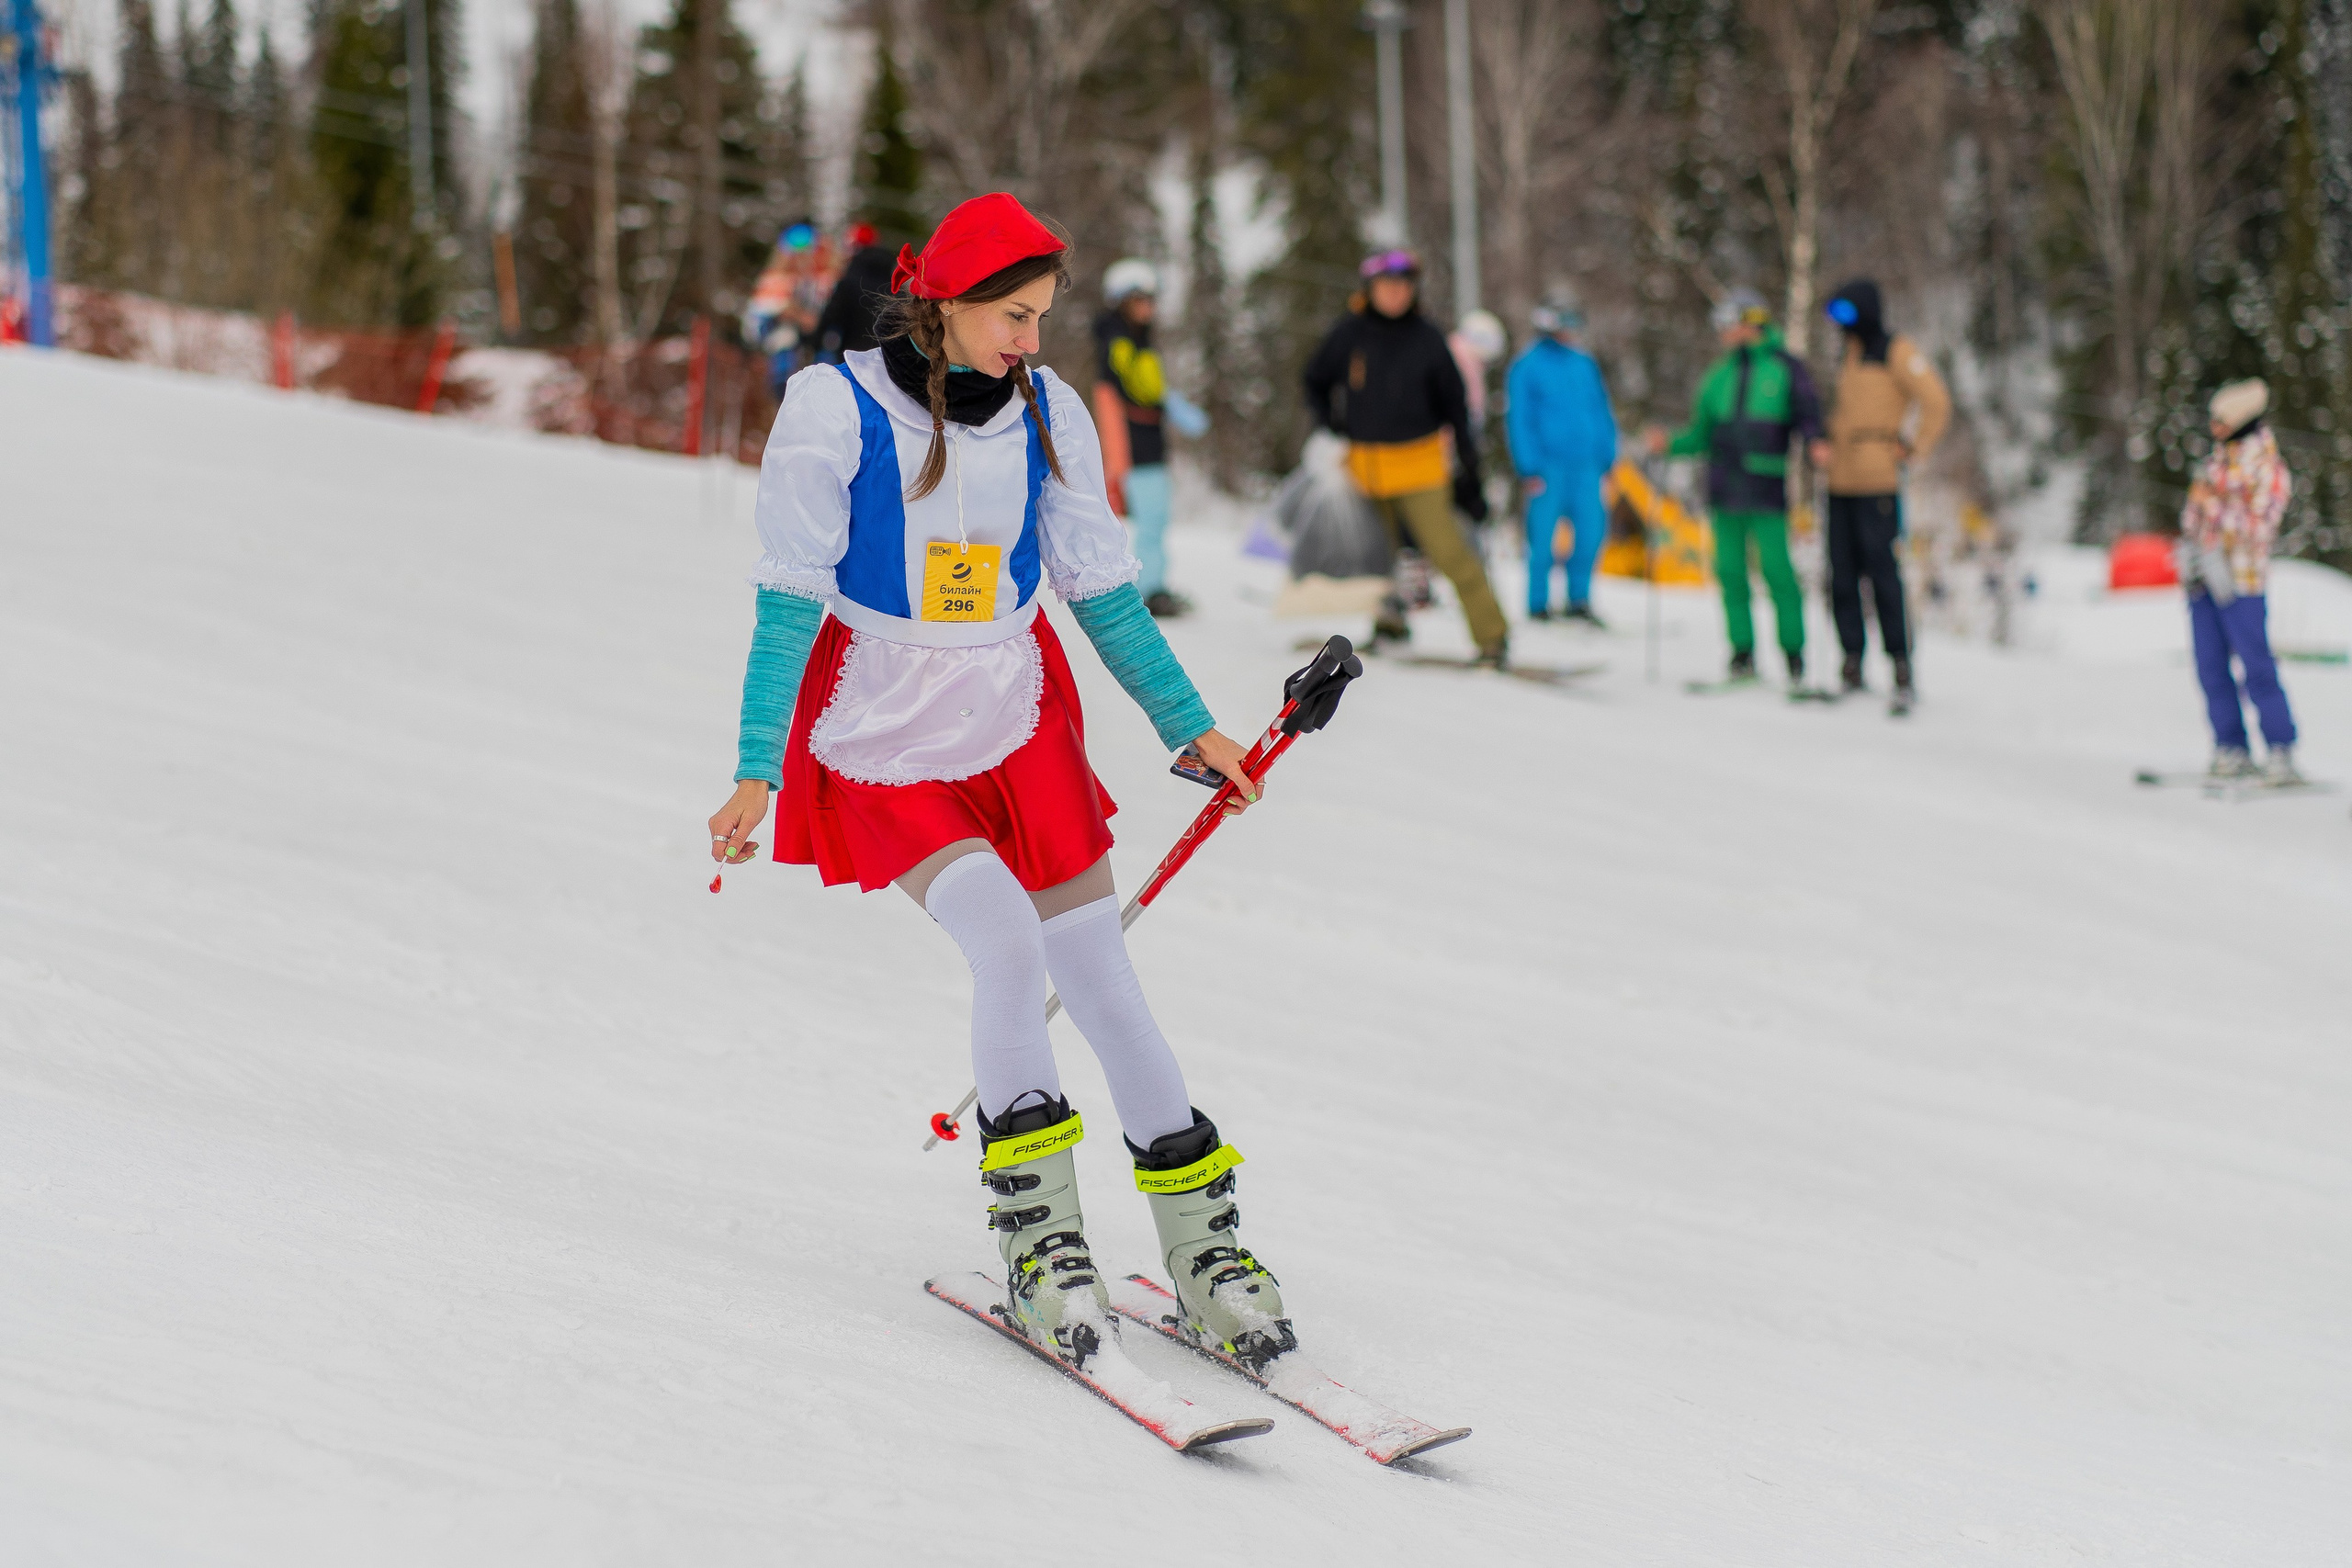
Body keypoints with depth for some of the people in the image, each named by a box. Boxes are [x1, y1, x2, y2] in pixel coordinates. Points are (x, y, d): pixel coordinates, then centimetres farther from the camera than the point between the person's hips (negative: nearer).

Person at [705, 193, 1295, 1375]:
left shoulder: (1045, 414, -1)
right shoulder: (836, 411, -13)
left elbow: (1100, 588, 7)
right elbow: (790, 600, -12)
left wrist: (1187, 724, 7)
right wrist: (757, 769, -16)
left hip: (1022, 725, 4)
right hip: (883, 748, -4)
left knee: (1097, 966, -2)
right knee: (1008, 947, -22)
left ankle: (1203, 1241, 5)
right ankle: (1038, 1240, -12)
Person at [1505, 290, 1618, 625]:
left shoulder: (1586, 365, 13)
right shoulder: (1527, 367, -3)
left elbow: (1603, 412, 19)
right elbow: (1518, 419, -5)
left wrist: (1606, 455, 10)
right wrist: (1529, 468, -10)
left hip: (1585, 465, 5)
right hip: (1548, 466, -5)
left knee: (1591, 529, 0)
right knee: (1543, 533, -2)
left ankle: (1579, 600, 13)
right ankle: (1538, 603, 9)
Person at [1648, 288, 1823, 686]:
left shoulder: (1786, 369, 4)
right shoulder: (1718, 377, 17)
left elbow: (1807, 417, -2)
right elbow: (1702, 435, 18)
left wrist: (1815, 444, -22)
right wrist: (1670, 444, 1)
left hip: (1767, 486, -5)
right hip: (1725, 489, 5)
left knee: (1777, 569, -8)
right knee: (1730, 571, 1)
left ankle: (1794, 653, -2)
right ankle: (1743, 653, 7)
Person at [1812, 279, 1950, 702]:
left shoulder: (1897, 353, -3)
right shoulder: (1848, 358, 21)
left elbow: (1936, 402, -10)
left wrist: (1915, 451, -8)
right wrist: (1825, 447, 16)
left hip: (1878, 482, -8)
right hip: (1841, 484, 8)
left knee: (1883, 572, -10)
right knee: (1843, 576, 5)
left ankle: (1902, 667, -9)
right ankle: (1851, 664, 10)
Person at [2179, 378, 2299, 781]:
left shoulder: (2265, 464, -7)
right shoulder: (2218, 456, 17)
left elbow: (2260, 521, -13)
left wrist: (2221, 557, -18)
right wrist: (2189, 546, 10)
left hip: (2240, 579, -8)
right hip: (2204, 578, 8)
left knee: (2256, 665, -9)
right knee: (2211, 668, 6)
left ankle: (2281, 752, -7)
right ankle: (2232, 751, 12)